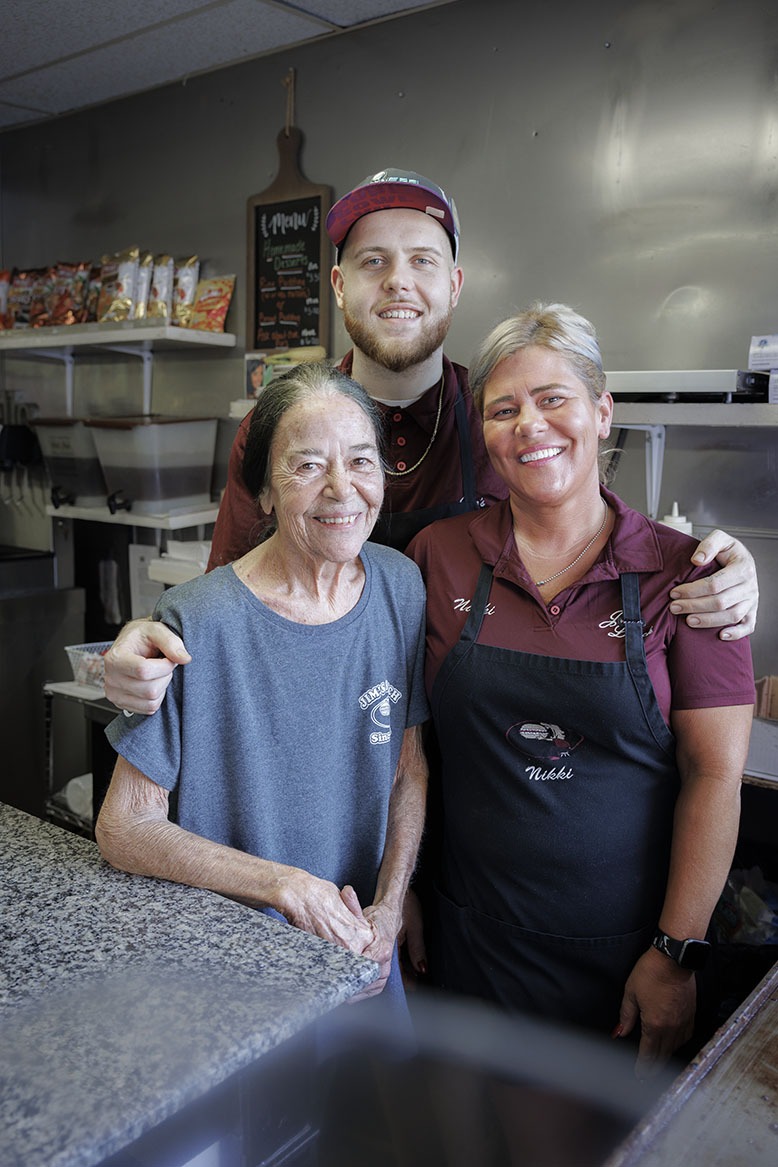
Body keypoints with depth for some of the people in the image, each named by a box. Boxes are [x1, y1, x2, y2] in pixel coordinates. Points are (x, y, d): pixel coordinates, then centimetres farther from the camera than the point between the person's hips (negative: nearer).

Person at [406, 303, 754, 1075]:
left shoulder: (680, 573, -9)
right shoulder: (438, 556, -3)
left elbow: (715, 773, -9)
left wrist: (677, 953, -9)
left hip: (624, 948, -1)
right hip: (471, 939, 2)